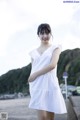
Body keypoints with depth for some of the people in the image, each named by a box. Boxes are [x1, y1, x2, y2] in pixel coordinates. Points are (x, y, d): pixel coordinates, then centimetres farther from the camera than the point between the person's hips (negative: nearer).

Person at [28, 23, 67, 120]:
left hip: (50, 84, -1)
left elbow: (52, 65, -7)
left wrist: (35, 74, -8)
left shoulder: (55, 48, 8)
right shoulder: (34, 52, 16)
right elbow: (33, 69, 14)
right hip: (37, 85, 1)